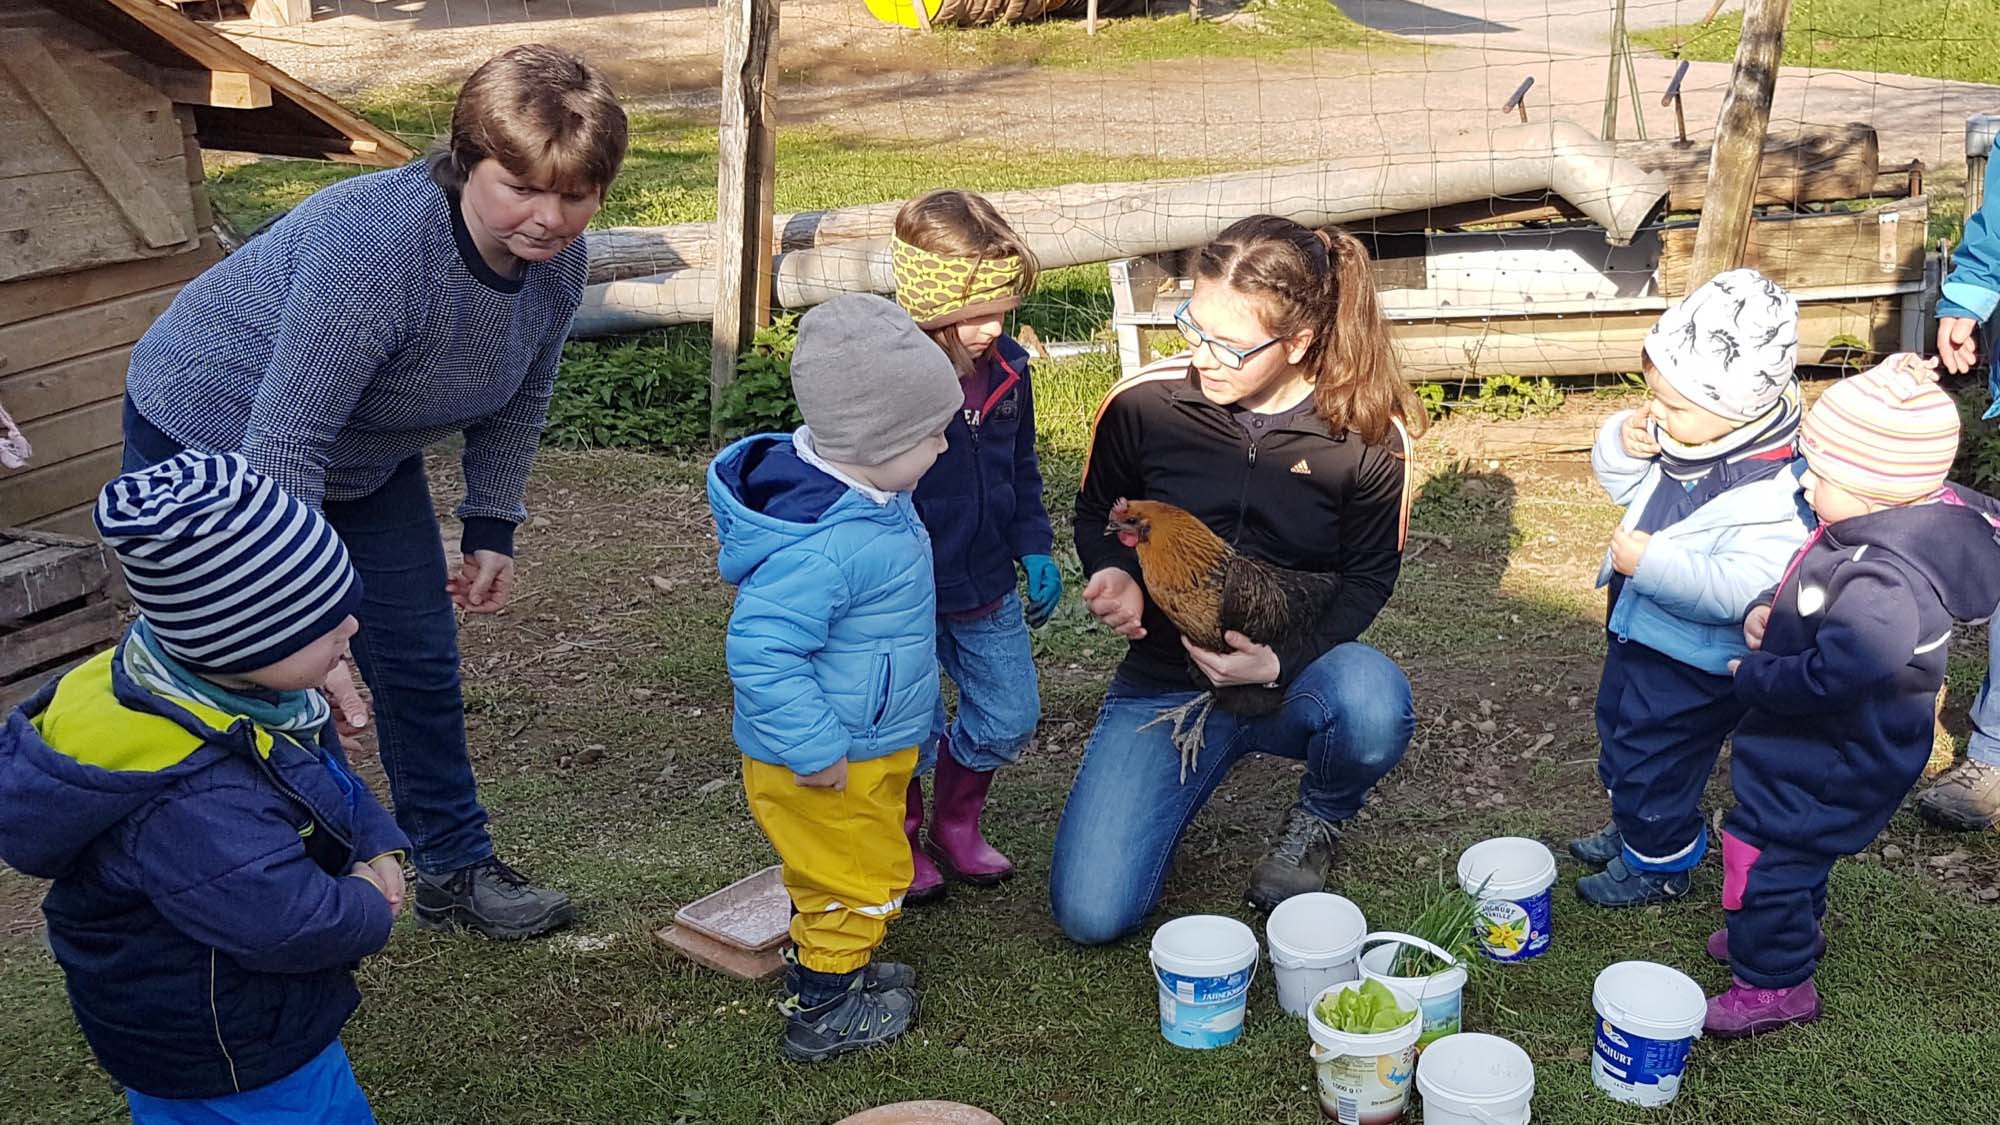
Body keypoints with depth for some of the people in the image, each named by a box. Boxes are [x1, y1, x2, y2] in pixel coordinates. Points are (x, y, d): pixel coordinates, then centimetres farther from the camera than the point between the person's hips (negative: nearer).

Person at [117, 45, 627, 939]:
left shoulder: (556, 259, -15)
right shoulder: (375, 247, -39)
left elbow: (519, 398, 4)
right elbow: (283, 449, -39)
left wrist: (491, 531, 1)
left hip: (365, 459, 7)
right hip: (210, 438, -7)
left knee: (420, 664, 10)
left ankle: (454, 871, 26)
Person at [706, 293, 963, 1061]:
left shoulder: (865, 494, -3)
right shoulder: (821, 549, -36)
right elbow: (760, 653, -35)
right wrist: (815, 751, -29)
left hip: (873, 744, 9)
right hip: (829, 766, -9)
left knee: (836, 877, 27)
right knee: (860, 878, 9)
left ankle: (825, 965, 48)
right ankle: (822, 1012, 28)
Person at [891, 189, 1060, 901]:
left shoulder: (1008, 368, -4)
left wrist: (1034, 547, 6)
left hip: (986, 587, 6)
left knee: (1009, 720, 12)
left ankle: (956, 824, 39)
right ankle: (898, 837, 34)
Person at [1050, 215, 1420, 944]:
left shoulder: (1368, 434, -12)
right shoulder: (1143, 403, -11)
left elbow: (1368, 578, -2)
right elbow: (1097, 515, 7)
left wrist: (1281, 661, -20)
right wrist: (1114, 576, -16)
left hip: (1295, 675, 0)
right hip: (1167, 677, 1)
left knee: (1375, 704, -39)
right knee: (1091, 914, -14)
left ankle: (1318, 818, 0)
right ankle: (1186, 773, 19)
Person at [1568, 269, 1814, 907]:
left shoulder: (1770, 493, -34)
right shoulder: (1688, 431, -9)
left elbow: (1741, 589, -39)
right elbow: (1627, 486, 7)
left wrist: (1652, 562, -40)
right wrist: (1622, 443, -15)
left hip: (1693, 659, -9)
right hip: (1638, 628, 9)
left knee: (1653, 756, 9)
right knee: (1618, 729, 28)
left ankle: (1660, 863, 34)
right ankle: (1630, 829, 51)